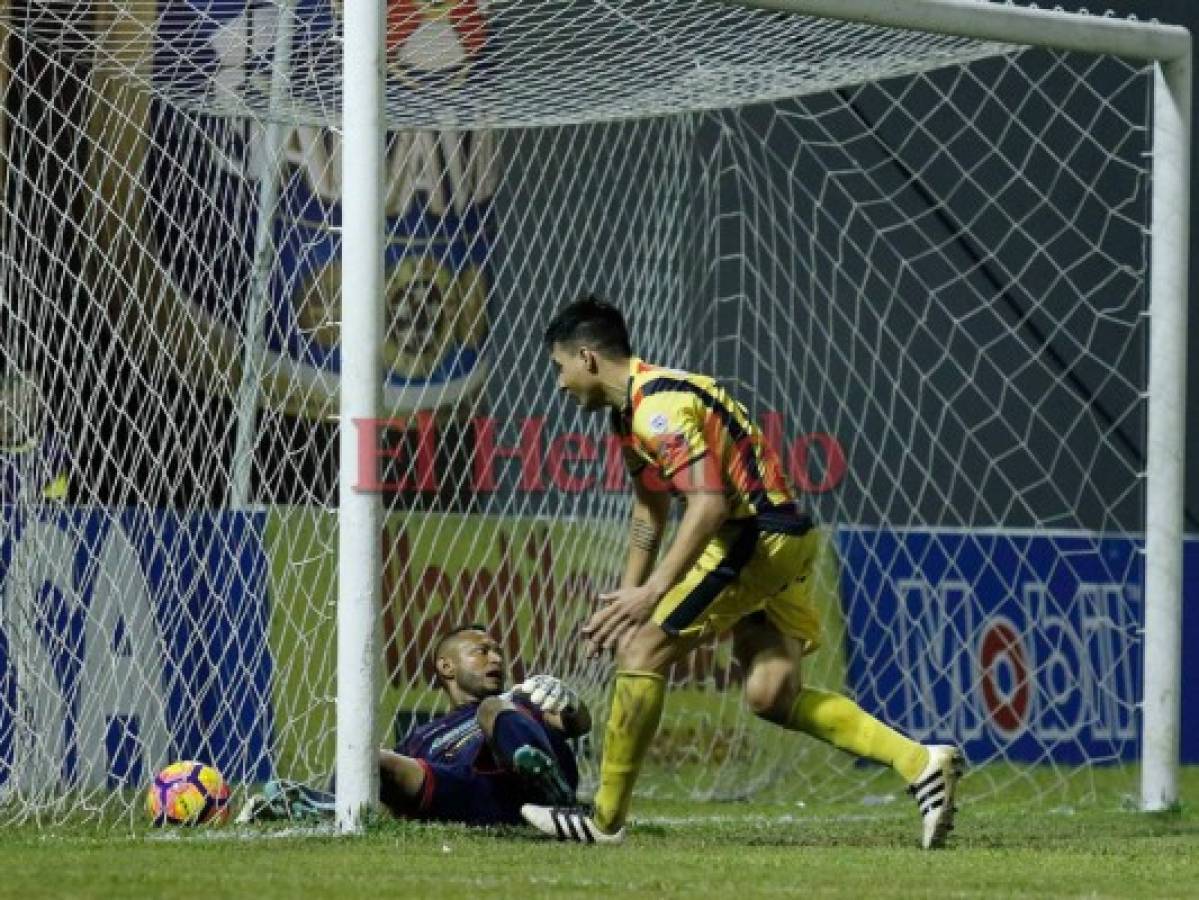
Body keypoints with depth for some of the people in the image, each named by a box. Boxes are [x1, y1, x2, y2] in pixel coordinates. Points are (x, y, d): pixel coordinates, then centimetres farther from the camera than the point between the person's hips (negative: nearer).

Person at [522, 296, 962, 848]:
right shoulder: (633, 410, 17)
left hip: (759, 534, -10)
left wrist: (653, 593, -30)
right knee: (770, 695, 3)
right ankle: (921, 763, -3)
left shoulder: (657, 406, -17)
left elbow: (709, 501, -28)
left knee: (643, 651, -6)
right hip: (785, 540, 10)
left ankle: (605, 819, 0)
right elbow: (649, 512, 27)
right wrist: (626, 598, 25)